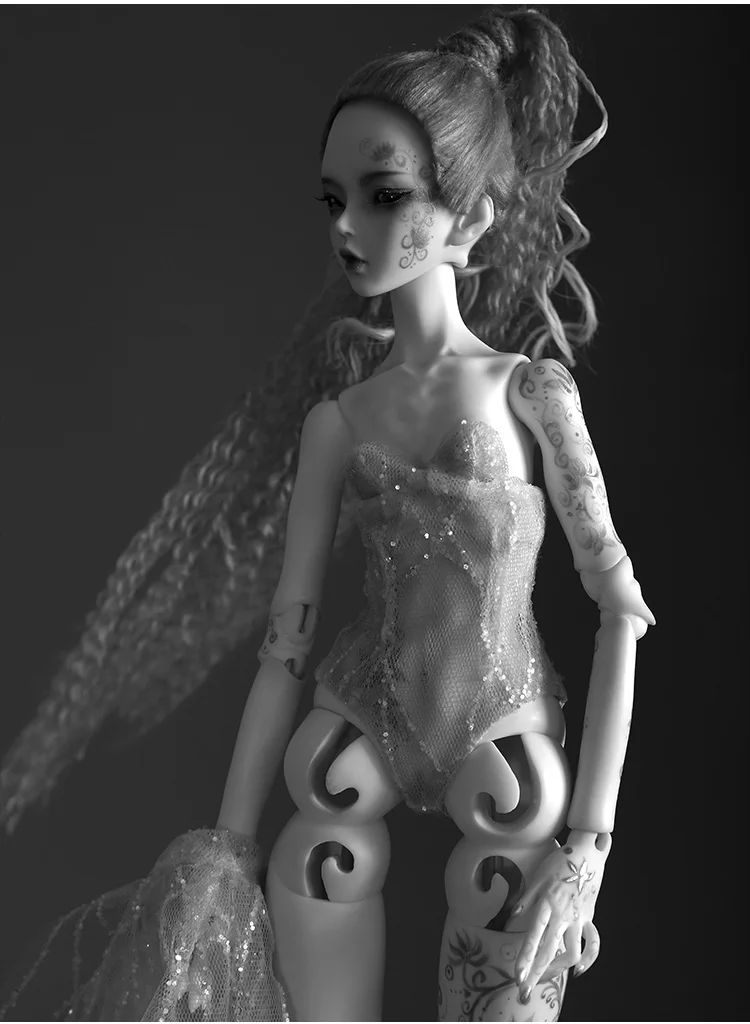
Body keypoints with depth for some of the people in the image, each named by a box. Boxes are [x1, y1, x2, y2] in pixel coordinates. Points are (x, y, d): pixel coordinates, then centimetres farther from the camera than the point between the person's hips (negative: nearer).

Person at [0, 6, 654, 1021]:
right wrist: (226, 856, 1)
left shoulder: (533, 390, -7)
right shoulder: (337, 419, 0)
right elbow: (285, 641, 2)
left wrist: (590, 842, -12)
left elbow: (622, 609, -6)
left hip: (503, 740, -2)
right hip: (368, 721, 2)